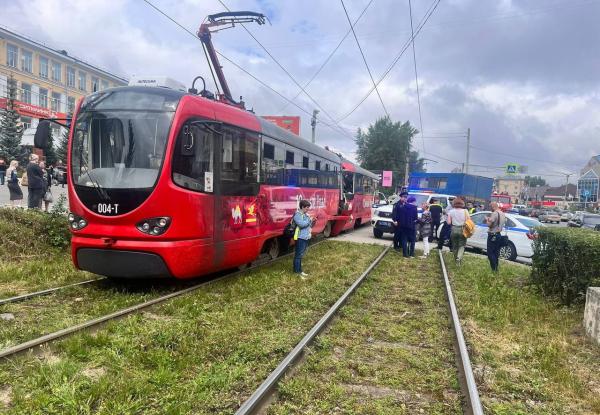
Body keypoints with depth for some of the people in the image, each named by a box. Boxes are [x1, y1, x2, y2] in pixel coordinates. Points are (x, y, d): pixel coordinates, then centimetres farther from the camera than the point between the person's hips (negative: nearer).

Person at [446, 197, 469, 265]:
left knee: (454, 246, 16)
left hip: (454, 229, 1)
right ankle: (459, 258, -15)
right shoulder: (465, 211, -3)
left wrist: (446, 219, 13)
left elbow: (448, 222, -5)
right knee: (461, 245, 6)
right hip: (463, 230, -1)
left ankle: (456, 258, 27)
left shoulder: (451, 212, -3)